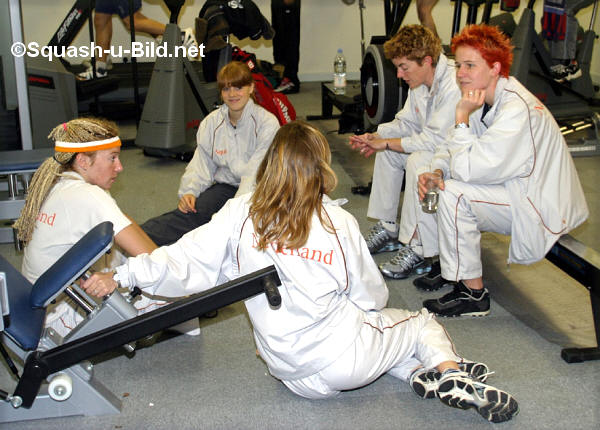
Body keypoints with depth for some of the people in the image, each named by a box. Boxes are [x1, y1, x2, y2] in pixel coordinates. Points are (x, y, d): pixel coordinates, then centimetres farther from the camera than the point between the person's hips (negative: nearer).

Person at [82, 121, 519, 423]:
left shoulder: (241, 214, -7)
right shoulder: (339, 222, -9)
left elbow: (186, 262, -12)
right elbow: (372, 296, 2)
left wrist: (122, 276, -7)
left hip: (294, 374, 4)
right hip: (346, 357, -4)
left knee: (385, 333, 31)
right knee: (424, 323, 23)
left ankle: (424, 376, 0)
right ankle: (451, 375, -7)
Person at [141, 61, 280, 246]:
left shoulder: (267, 123, -8)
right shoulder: (211, 122, 7)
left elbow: (257, 172, -17)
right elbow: (201, 166, 4)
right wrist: (189, 191, -17)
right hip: (225, 186, 3)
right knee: (191, 210, -27)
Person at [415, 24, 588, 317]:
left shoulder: (517, 110, -27)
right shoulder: (488, 100, 2)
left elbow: (467, 168, -31)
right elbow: (452, 148, 7)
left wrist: (462, 117, -23)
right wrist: (436, 170, -13)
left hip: (543, 212, -10)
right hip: (519, 193, 10)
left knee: (454, 193, -24)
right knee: (439, 181, 9)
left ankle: (473, 295, -13)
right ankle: (447, 263, 18)